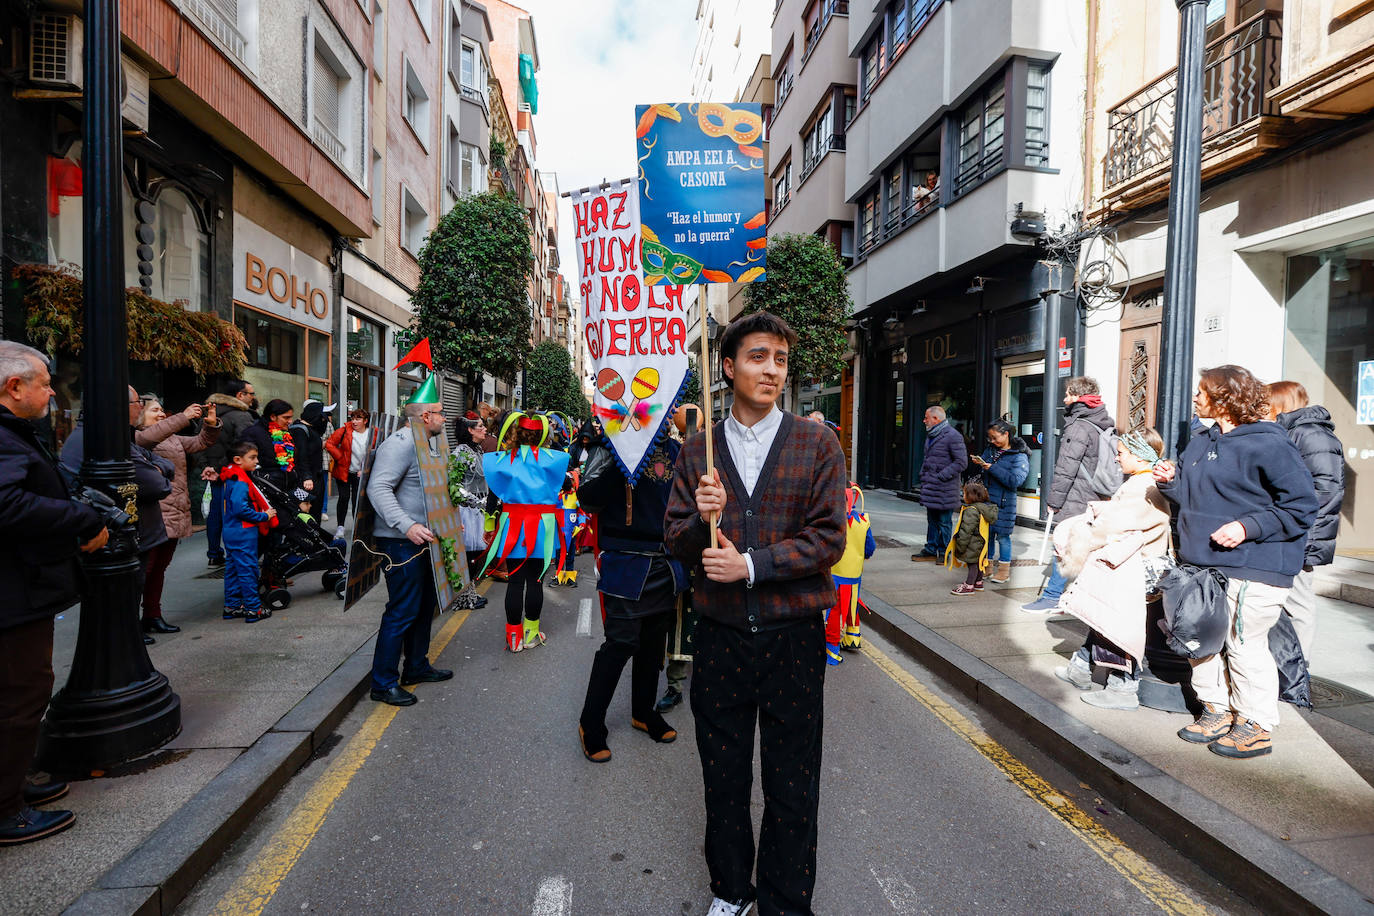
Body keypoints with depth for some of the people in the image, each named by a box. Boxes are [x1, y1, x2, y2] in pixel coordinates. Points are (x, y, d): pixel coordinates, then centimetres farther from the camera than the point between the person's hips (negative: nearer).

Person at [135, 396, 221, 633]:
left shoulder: (173, 439, 20)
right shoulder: (133, 437, -4)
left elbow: (201, 442, 15)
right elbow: (151, 436, -24)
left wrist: (211, 424, -5)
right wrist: (184, 417, -29)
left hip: (175, 515, 8)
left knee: (160, 568, 14)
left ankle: (152, 616, 23)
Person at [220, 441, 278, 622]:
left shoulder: (230, 479, 13)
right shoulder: (241, 482, -19)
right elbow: (240, 508, -27)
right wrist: (264, 516, -19)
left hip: (231, 531, 10)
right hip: (243, 533, -10)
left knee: (232, 568, 16)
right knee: (248, 569, -3)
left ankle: (231, 606, 25)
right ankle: (253, 609, 3)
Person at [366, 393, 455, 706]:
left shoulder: (425, 443, 16)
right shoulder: (401, 443, -17)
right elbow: (378, 488, -26)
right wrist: (407, 526, -34)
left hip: (421, 540, 11)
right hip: (401, 542, -11)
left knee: (425, 604, 18)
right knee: (402, 612, -5)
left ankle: (417, 666, 33)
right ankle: (383, 683, 7)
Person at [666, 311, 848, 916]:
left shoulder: (817, 444, -2)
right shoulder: (697, 451, 3)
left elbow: (828, 540, -8)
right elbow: (676, 542, 3)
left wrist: (750, 564, -17)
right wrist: (701, 518, -18)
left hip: (793, 637, -1)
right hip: (720, 636, 2)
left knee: (792, 787, 12)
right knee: (723, 779, 17)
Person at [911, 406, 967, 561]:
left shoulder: (953, 436, -14)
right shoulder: (931, 435, 15)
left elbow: (961, 462, -16)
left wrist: (941, 477, -17)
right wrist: (923, 475, 14)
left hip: (944, 490, -8)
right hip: (930, 488, 8)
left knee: (944, 522, 1)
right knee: (932, 520, 15)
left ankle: (944, 553, 11)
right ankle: (931, 550, 24)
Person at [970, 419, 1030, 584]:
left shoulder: (1019, 456, -9)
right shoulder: (990, 450, 10)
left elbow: (1015, 480, -21)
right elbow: (983, 473, 21)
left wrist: (992, 468, -24)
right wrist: (978, 464, -3)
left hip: (1004, 501, -6)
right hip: (986, 498, 6)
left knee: (1002, 535, 1)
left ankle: (1004, 570, 14)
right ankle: (987, 566, 24)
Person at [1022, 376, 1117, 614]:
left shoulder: (1079, 427, -14)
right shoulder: (1104, 425, 14)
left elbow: (1066, 469, -17)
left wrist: (1054, 499, -11)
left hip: (1077, 502, -9)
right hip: (1097, 499, 9)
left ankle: (1052, 597, 1)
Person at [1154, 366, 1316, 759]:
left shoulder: (1268, 445, -11)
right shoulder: (1200, 445, 12)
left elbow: (1301, 506, -12)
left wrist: (1248, 527, -20)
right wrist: (1172, 481, 2)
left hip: (1251, 569, -8)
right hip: (1202, 563, 8)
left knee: (1244, 645, 1)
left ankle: (1256, 726, 18)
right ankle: (1216, 710, 30)